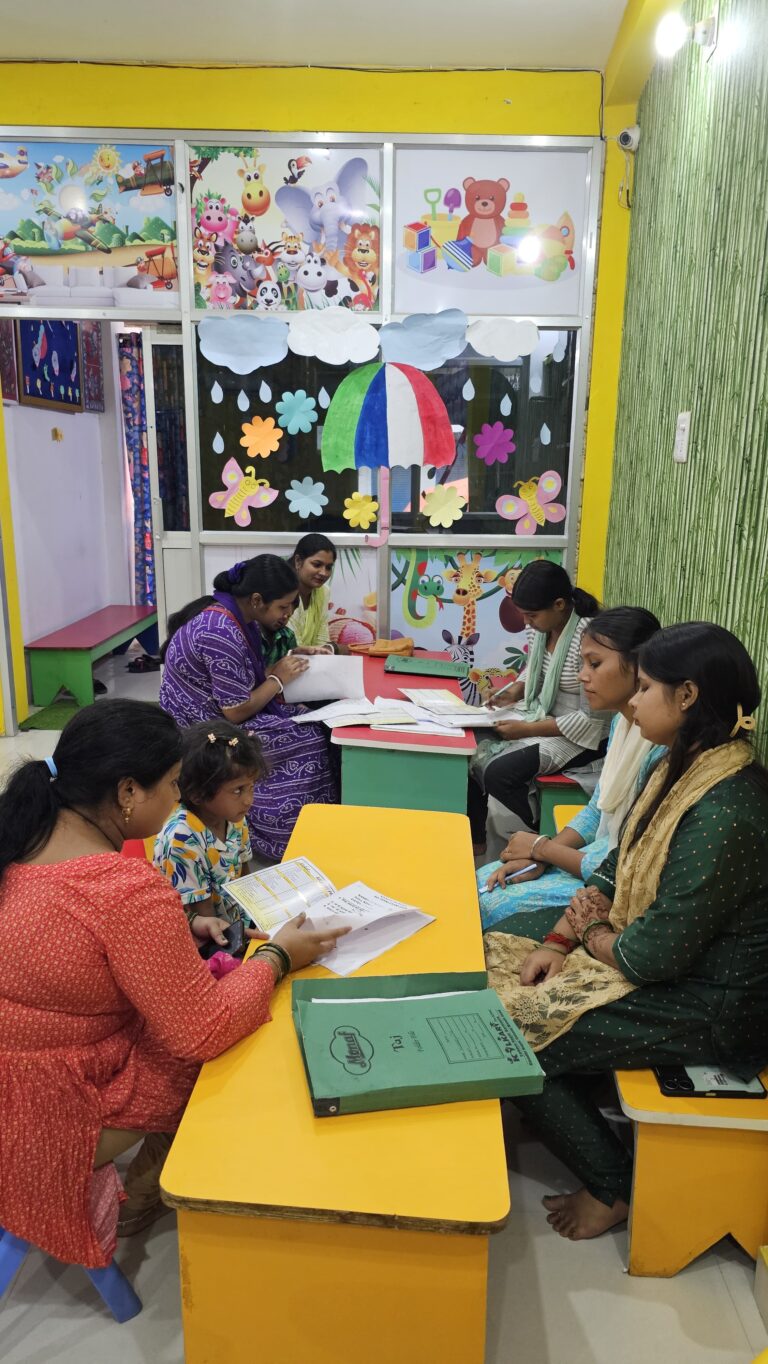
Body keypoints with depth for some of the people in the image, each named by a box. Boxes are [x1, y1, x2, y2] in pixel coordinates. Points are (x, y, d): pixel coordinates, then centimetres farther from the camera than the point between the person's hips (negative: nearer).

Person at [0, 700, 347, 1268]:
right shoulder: (128, 890, -32)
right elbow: (203, 1031, -23)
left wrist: (180, 933, 6)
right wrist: (277, 957, -9)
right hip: (48, 1119, -7)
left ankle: (141, 1181, 29)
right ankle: (139, 1193, 31)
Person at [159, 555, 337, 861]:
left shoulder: (241, 616, 1)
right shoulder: (222, 633, -27)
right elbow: (236, 713, -24)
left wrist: (288, 661, -3)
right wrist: (279, 679, -13)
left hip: (223, 713, 9)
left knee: (312, 723, -6)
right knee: (310, 742, -16)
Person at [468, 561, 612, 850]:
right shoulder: (540, 626, -3)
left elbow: (591, 719, -23)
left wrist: (527, 729, -23)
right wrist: (515, 690, -3)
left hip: (577, 738, -8)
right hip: (539, 714, 8)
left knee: (498, 773, -24)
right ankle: (475, 841, 5)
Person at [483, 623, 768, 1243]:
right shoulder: (684, 768, 0)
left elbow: (654, 955, -28)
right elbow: (618, 866, 9)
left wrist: (591, 935, -7)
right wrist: (560, 940, -3)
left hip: (707, 1005, -9)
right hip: (657, 947, 10)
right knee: (496, 953, 8)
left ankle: (616, 1190, 14)